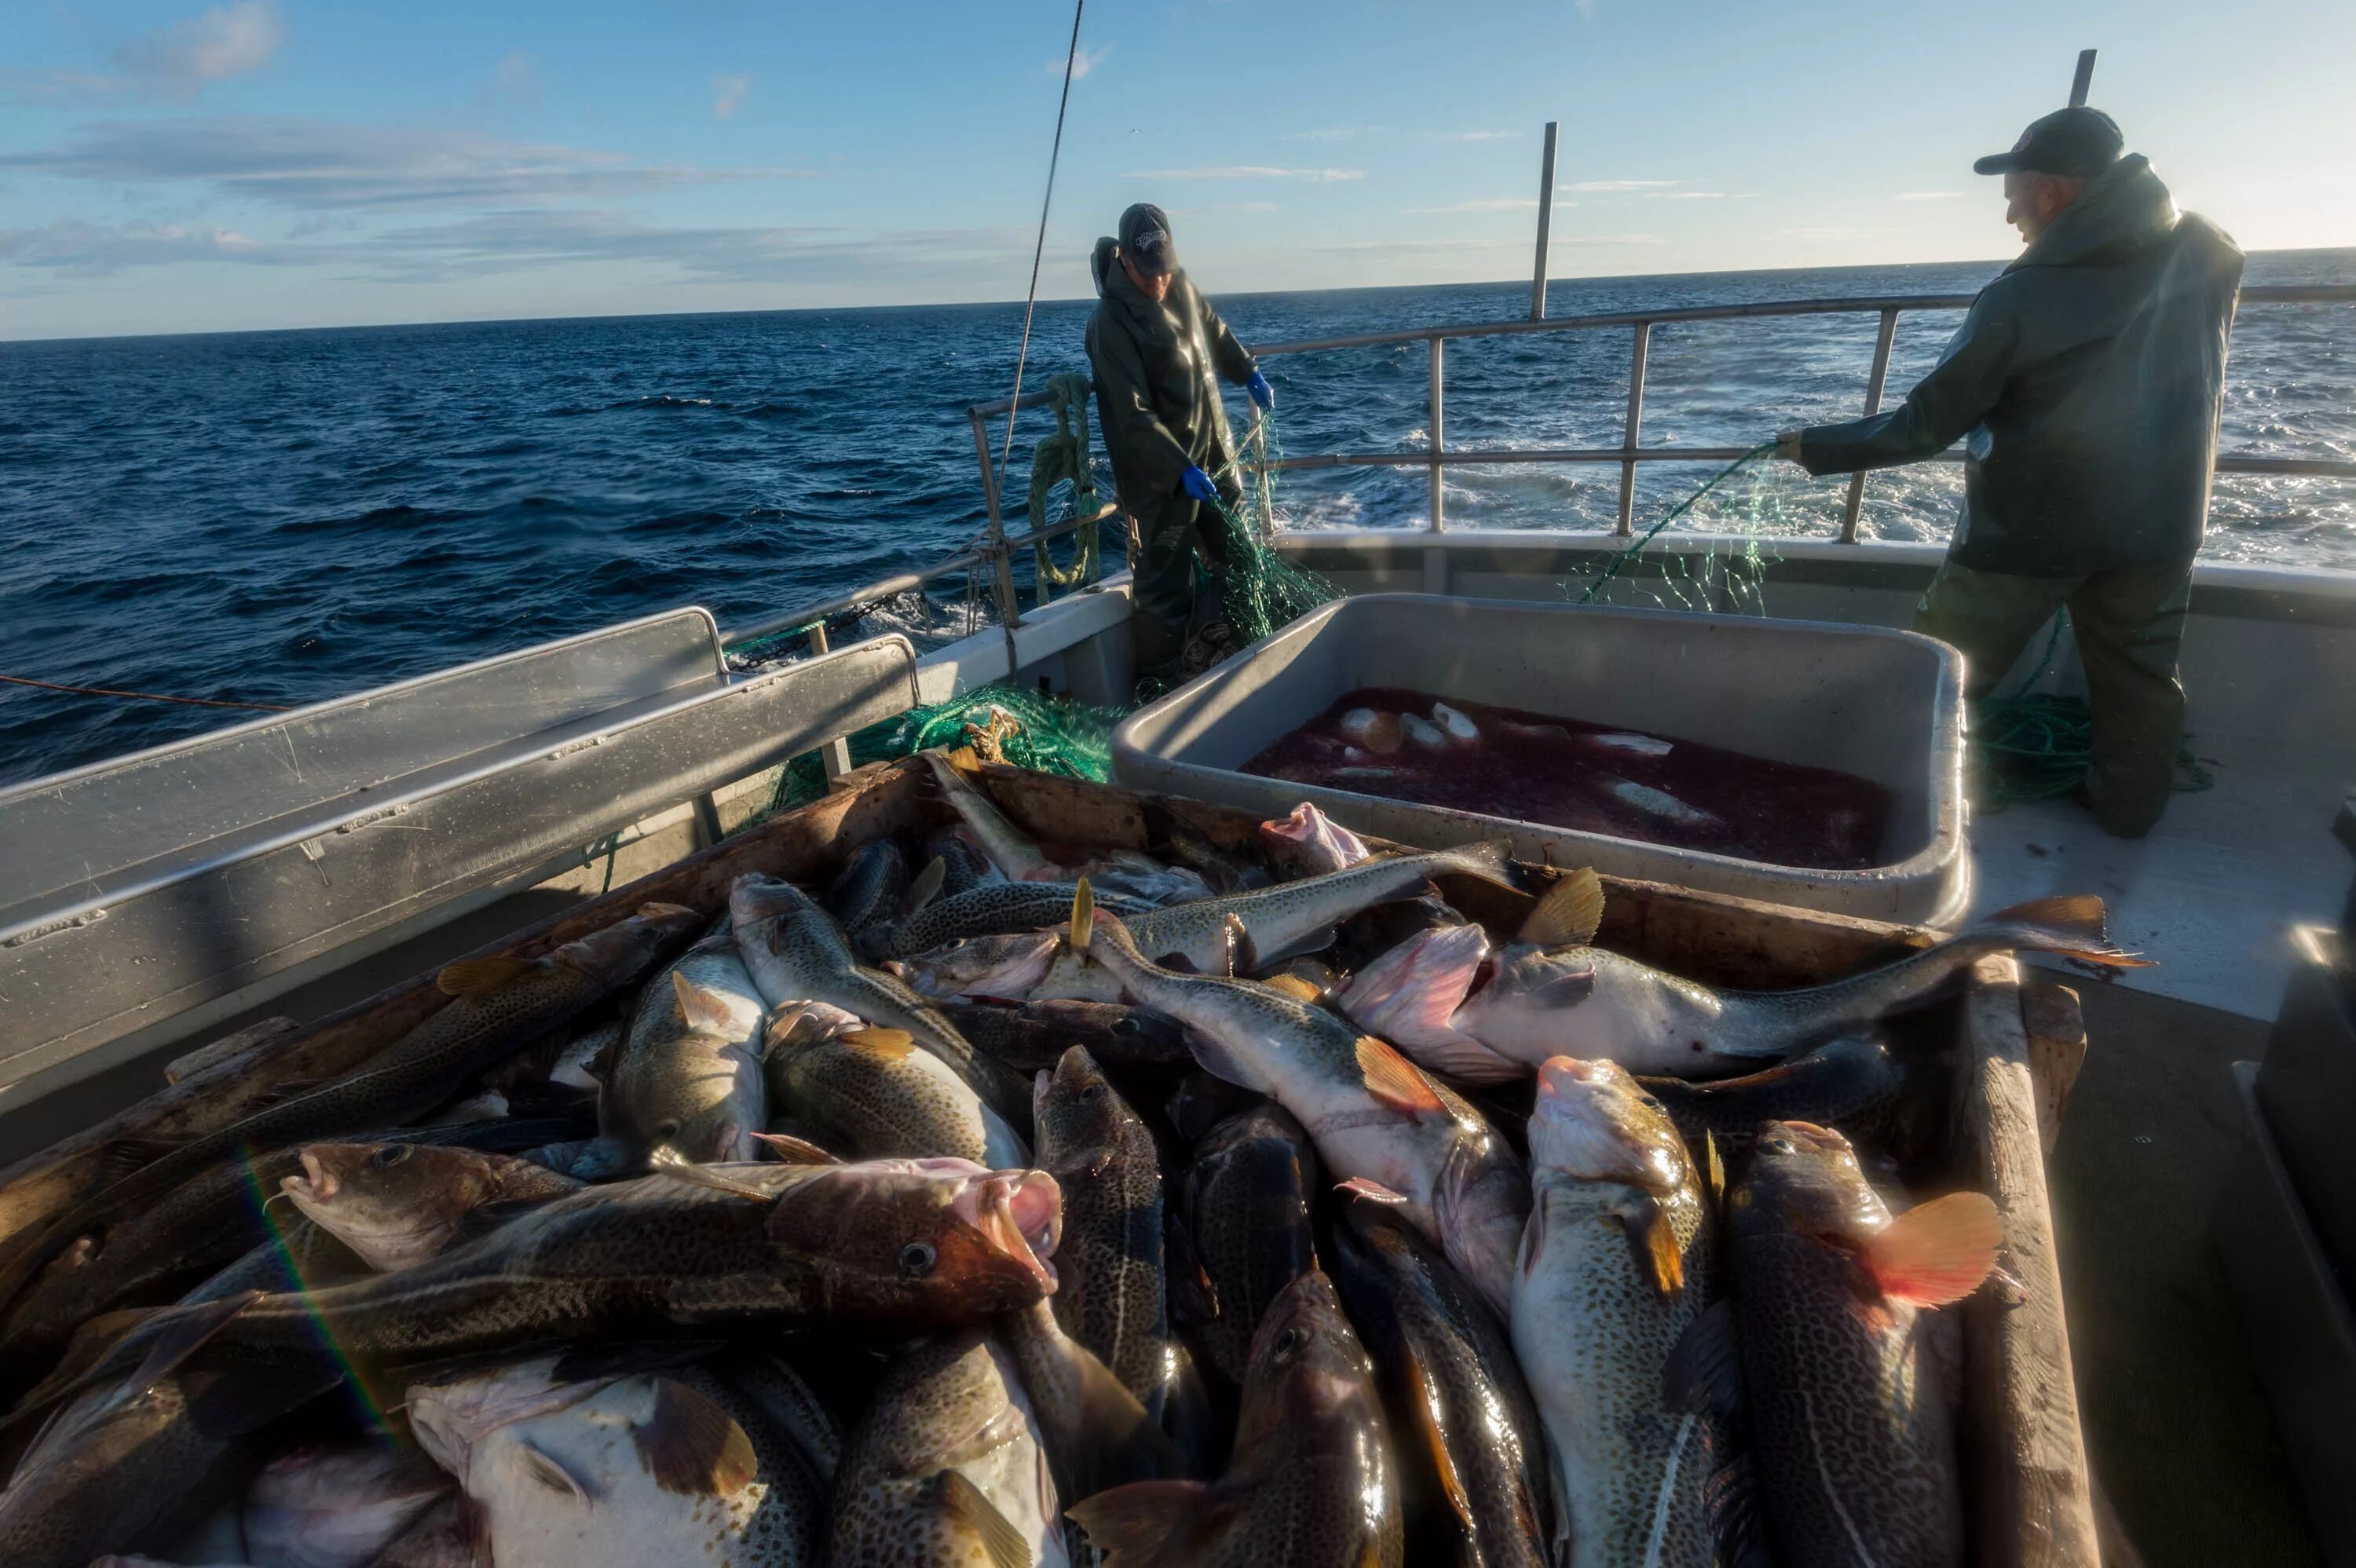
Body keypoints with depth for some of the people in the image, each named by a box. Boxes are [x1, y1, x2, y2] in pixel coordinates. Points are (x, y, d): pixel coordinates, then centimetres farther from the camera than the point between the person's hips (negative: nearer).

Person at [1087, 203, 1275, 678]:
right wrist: (1183, 470, -33)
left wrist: (1249, 373, 25)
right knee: (1168, 577, -4)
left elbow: (1215, 331, 25)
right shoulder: (1111, 323, -21)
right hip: (1162, 473, -8)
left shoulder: (1180, 285, 2)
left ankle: (1227, 653, 36)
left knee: (1234, 550, 19)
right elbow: (1135, 417, -26)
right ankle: (1165, 677, 9)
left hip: (1214, 450, 9)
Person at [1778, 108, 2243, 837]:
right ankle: (2129, 804, 31)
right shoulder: (2211, 254, -3)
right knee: (2140, 670, 19)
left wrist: (1817, 448, -6)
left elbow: (1927, 423, -16)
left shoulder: (2020, 298, -18)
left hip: (2032, 526, -5)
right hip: (2163, 518, 5)